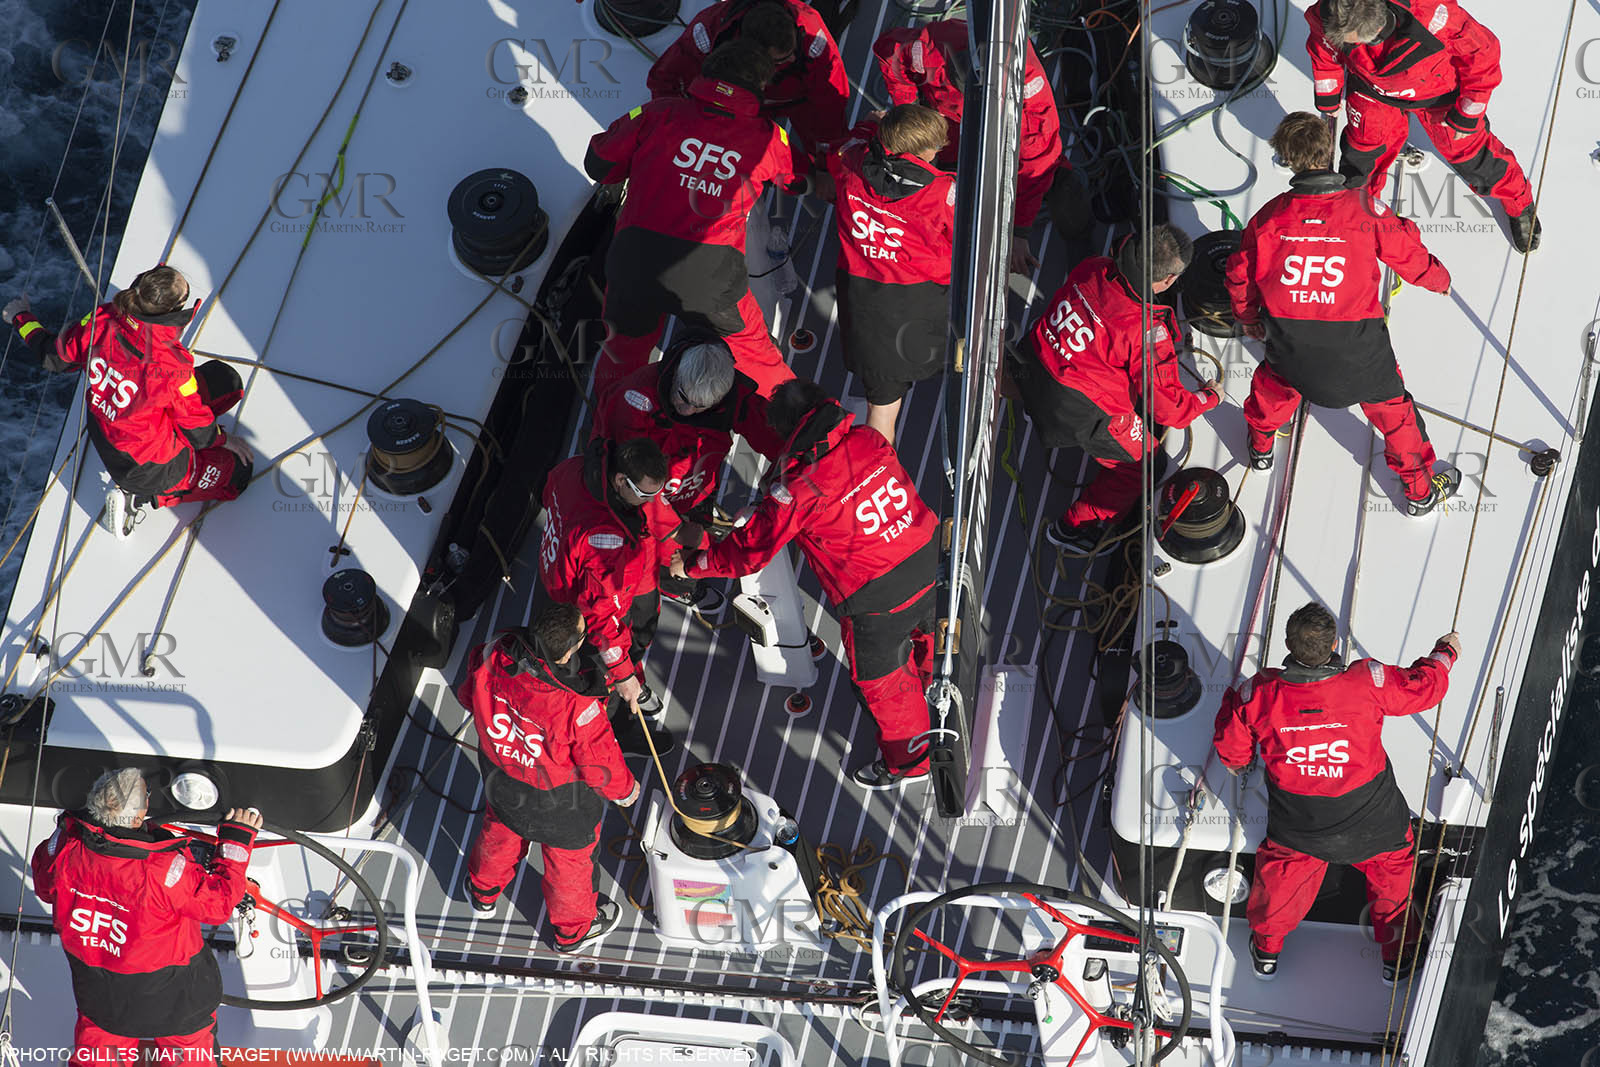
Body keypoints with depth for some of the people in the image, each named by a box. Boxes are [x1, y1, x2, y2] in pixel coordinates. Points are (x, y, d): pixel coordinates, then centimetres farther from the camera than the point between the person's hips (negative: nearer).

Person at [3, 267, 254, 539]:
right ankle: (140, 496, 6)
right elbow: (198, 432, -17)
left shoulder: (101, 321, -21)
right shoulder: (173, 367, -35)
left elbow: (55, 357, -1)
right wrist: (222, 439, 8)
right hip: (148, 468, -6)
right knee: (237, 469, 16)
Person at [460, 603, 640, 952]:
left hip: (502, 777, 4)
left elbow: (470, 695, -7)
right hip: (559, 800, -4)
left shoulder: (495, 658, -31)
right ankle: (572, 928, 53)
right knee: (569, 858, 26)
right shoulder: (578, 707, -42)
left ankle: (483, 891, 65)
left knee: (501, 831, 36)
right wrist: (625, 790, -3)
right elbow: (599, 764, -25)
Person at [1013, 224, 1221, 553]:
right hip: (1079, 411, -7)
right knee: (1140, 459, 18)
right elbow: (1168, 408, -17)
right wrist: (1209, 398, 1)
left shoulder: (1093, 269, -12)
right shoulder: (1148, 332, -29)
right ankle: (1074, 528, 25)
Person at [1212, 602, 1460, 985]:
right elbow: (1423, 685, -10)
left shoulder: (1260, 694, -24)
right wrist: (1445, 652, 12)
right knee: (1392, 871, 29)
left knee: (1281, 878, 30)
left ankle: (1266, 949, 51)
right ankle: (1397, 957, 45)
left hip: (1297, 825, 1)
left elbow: (1232, 748, -6)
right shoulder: (1367, 682, -28)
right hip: (1370, 821, -1)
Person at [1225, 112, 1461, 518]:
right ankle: (1420, 488, 30)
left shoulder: (1271, 215, -9)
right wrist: (1437, 278, 20)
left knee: (1277, 378, 35)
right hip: (1356, 340, -2)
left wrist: (1249, 318, 25)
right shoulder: (1364, 207, -16)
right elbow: (1406, 252, -3)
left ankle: (1260, 444, 56)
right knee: (1389, 402, 18)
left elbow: (1241, 273, 4)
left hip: (1288, 335, 2)